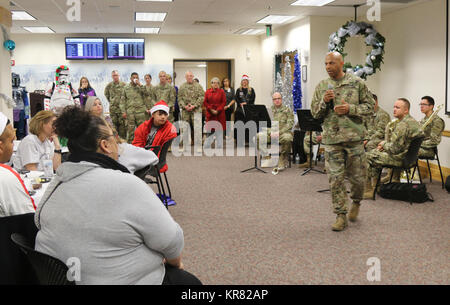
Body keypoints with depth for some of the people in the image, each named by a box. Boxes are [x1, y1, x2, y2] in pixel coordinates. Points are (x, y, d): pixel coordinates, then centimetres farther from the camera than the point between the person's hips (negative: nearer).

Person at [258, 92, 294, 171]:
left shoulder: (287, 110, 6)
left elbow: (290, 124, -5)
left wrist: (279, 132, -18)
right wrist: (270, 132, -13)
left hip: (283, 132, -3)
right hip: (270, 133, 3)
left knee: (287, 138, -39)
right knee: (257, 137, -23)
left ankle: (282, 162, -20)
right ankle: (266, 157, -10)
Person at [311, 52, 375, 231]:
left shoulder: (357, 83, 1)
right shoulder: (321, 87, 8)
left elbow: (370, 107, 1)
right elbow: (315, 113, 9)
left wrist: (350, 109, -14)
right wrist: (324, 102, -10)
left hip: (354, 137, -1)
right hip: (331, 140, 2)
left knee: (357, 176, 7)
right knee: (335, 179, 1)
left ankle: (356, 202, 36)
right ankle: (341, 215, 11)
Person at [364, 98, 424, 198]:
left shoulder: (402, 125, -24)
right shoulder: (413, 121, 9)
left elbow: (394, 148, -25)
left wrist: (384, 143, -5)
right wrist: (384, 144, 8)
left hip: (400, 158, -10)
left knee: (367, 157, -3)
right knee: (374, 152, 25)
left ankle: (368, 190, 6)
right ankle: (375, 185, 27)